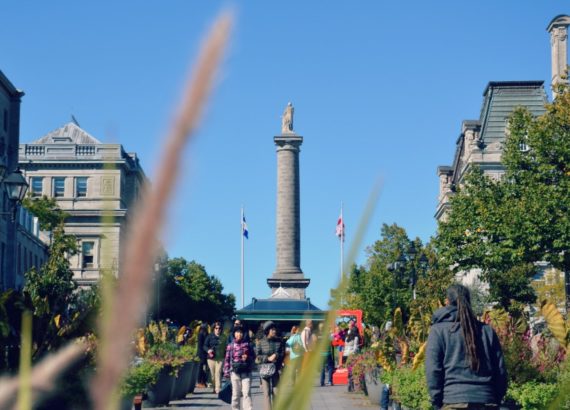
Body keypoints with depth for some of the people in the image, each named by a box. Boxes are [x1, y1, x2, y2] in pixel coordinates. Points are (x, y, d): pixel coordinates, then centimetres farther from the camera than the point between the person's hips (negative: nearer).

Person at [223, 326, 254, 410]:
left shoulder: (247, 344, 5)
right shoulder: (230, 346, 3)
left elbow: (253, 356, 13)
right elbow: (227, 359, 3)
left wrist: (248, 358, -9)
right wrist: (226, 372, -2)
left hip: (246, 372, 0)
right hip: (235, 372, 0)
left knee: (247, 392, -9)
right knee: (236, 394, 6)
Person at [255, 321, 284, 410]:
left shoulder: (279, 341, 4)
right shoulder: (261, 343, -3)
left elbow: (283, 353, 3)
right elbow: (257, 357, -7)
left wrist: (277, 356, -16)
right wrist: (268, 358, -17)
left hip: (276, 369, 3)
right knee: (267, 392, -5)